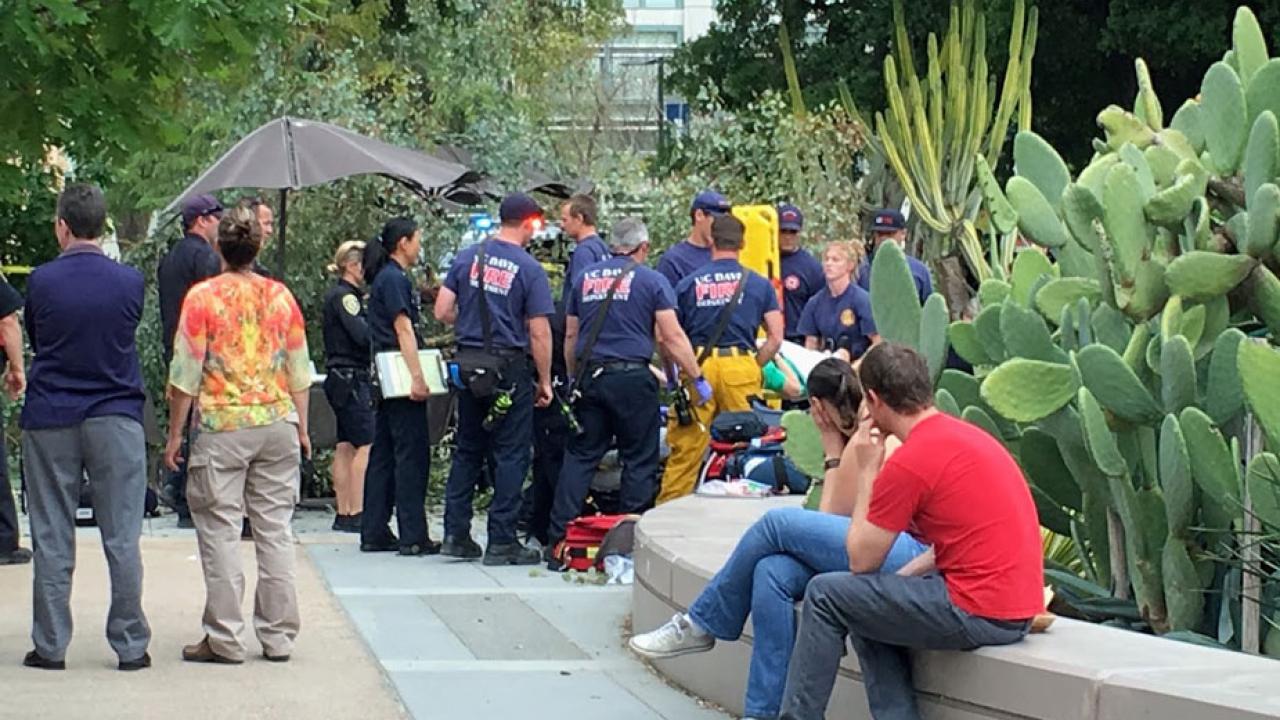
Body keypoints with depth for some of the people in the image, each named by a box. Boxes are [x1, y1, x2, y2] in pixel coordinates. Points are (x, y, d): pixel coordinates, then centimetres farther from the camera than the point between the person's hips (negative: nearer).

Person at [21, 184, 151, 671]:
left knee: (52, 539, 6)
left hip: (49, 419, 0)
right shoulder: (129, 282, -4)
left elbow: (34, 341, 8)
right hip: (116, 417, 0)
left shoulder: (41, 281, -6)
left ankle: (50, 646, 7)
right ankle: (130, 645, 5)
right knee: (122, 537, 4)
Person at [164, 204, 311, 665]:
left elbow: (185, 373, -6)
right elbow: (299, 370, 10)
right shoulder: (280, 296, 6)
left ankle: (224, 639, 0)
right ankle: (278, 636, 10)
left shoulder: (203, 297, -6)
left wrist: (175, 434, 1)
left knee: (220, 531, 1)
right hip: (278, 422, 4)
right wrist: (301, 427, 19)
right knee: (275, 529, 8)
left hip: (222, 425, -4)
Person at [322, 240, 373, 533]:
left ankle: (343, 514, 10)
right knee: (365, 446, -11)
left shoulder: (348, 295, 18)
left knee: (345, 446, 9)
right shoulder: (344, 296, -12)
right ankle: (355, 514, -13)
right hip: (350, 377, -10)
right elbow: (362, 335, -21)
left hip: (342, 378, 10)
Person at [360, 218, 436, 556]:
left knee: (384, 454, 10)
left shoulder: (388, 278, 18)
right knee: (412, 454, -8)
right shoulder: (394, 279, -12)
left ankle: (375, 533, 13)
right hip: (400, 374, -10)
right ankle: (413, 536, -7)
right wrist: (417, 376, -23)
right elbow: (403, 328, -19)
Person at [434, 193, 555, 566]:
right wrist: (545, 381, -3)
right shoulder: (528, 269, -11)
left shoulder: (468, 257, 3)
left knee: (467, 450, 15)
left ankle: (456, 534, 15)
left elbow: (442, 311, 2)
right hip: (508, 367, -5)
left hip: (469, 364, 5)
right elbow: (539, 333, -12)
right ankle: (501, 542, 2)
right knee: (511, 455, 2)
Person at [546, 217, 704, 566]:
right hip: (631, 378, -4)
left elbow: (570, 336, 17)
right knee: (639, 460, 4)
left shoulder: (585, 278, 12)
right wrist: (698, 378, -3)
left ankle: (558, 542, 1)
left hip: (590, 377, 4)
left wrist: (574, 379, 27)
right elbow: (672, 337, -7)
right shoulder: (651, 281, -1)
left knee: (579, 457, 6)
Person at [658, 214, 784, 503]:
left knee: (685, 450, 2)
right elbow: (775, 338, 3)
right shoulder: (759, 285, 9)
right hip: (741, 366, 0)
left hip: (697, 368, 0)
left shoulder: (688, 284, 7)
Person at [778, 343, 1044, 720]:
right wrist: (900, 579, 14)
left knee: (826, 595, 4)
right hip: (1019, 609, 9)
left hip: (979, 614, -9)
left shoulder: (909, 463, -14)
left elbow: (861, 561, -3)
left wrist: (867, 472, 4)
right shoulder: (968, 435, 13)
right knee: (870, 608, 25)